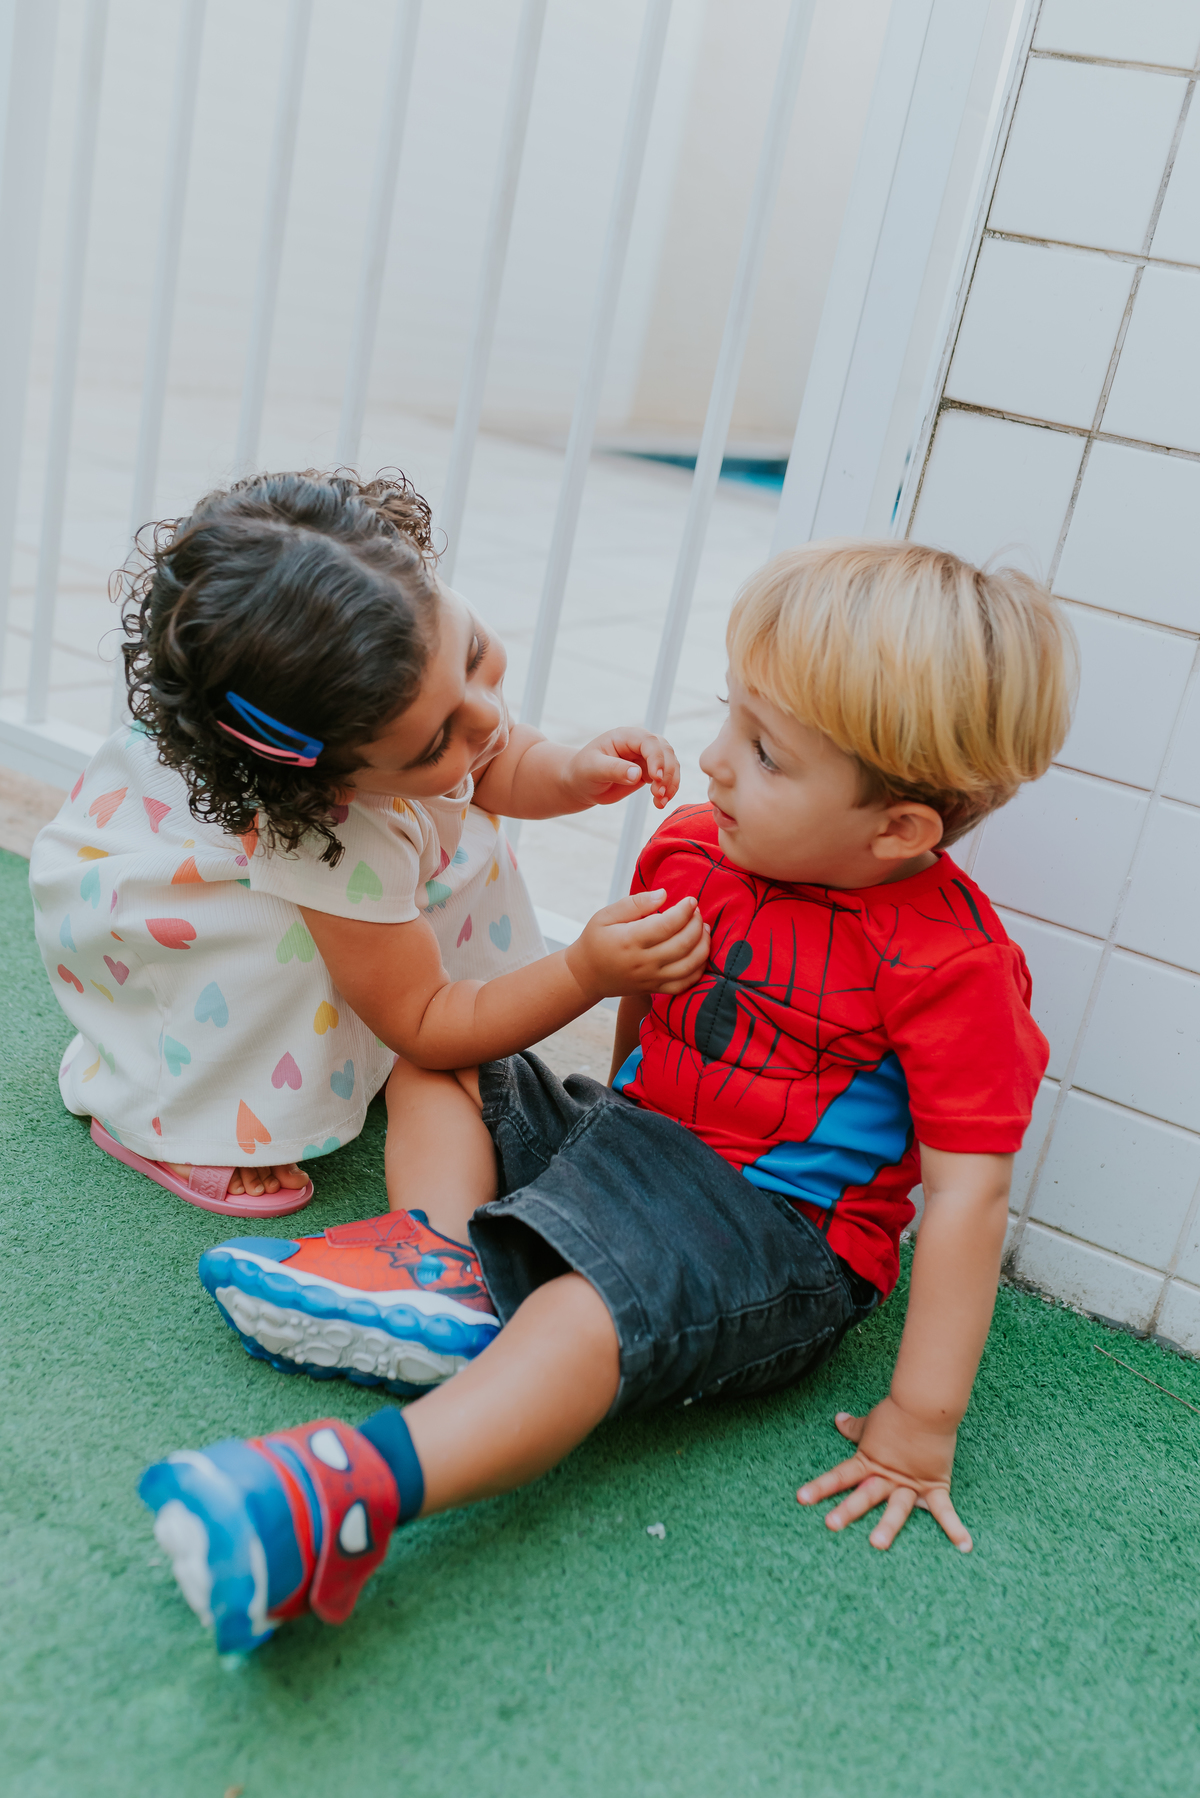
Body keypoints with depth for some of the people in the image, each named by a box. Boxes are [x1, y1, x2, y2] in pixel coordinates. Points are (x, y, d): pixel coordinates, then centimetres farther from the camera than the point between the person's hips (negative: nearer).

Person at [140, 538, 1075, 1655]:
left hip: (781, 1239, -8)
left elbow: (969, 1190, -19)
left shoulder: (954, 965, -19)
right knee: (440, 1061, 7)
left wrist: (922, 1422, -20)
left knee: (606, 1297, -38)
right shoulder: (692, 845, 0)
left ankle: (357, 1490, -53)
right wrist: (620, 1125, 14)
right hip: (638, 1146, 8)